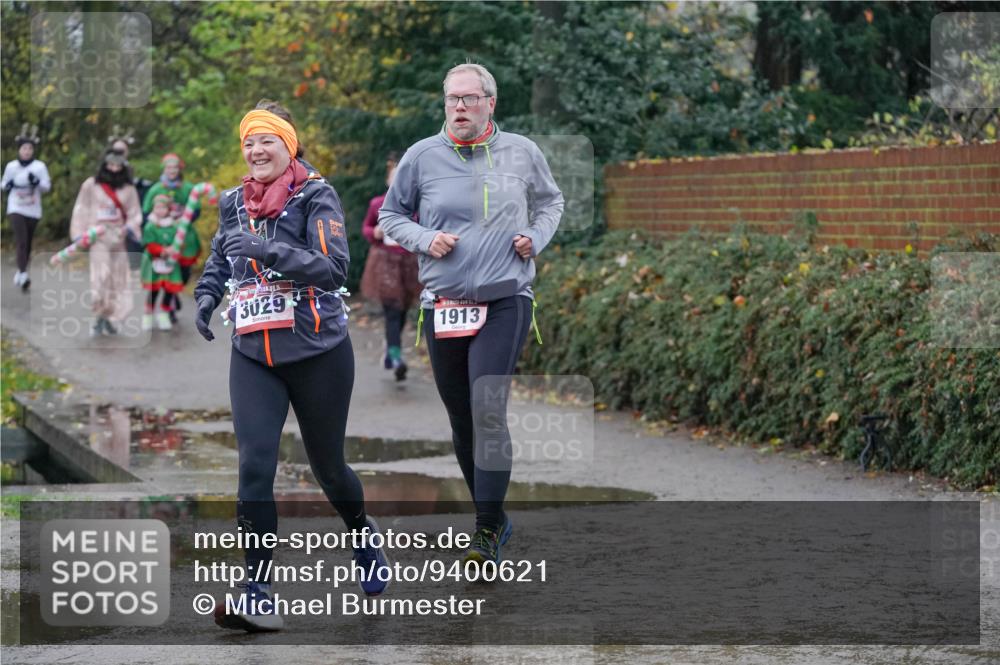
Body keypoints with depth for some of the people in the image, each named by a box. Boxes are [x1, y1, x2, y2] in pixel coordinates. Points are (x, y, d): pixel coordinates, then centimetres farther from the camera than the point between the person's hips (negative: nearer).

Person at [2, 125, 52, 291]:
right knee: (21, 242, -16)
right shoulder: (11, 167, 2)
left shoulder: (39, 167, -1)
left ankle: (21, 270, 34)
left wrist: (37, 182, -21)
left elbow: (47, 187, -1)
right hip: (16, 208, -1)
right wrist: (9, 186, -8)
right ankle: (23, 275, -24)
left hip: (33, 210, 1)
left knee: (28, 244, 12)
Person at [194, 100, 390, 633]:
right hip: (253, 354, 3)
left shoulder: (315, 195, -8)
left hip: (318, 353, -3)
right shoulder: (234, 203, 8)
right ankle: (258, 597, -14)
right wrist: (207, 296, 8)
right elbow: (219, 256, 28)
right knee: (254, 465, -13)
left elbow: (334, 267, -21)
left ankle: (362, 533, 43)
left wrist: (268, 250, -30)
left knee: (327, 465, 10)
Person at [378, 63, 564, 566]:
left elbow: (550, 201, 21)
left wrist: (536, 237, 2)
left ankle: (488, 531, -12)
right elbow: (391, 214, 12)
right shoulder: (422, 156, 1)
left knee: (488, 411, -16)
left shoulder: (521, 152, 3)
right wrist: (424, 239, -6)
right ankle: (492, 515, 26)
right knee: (461, 418, 9)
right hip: (442, 304, 2)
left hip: (506, 302, -2)